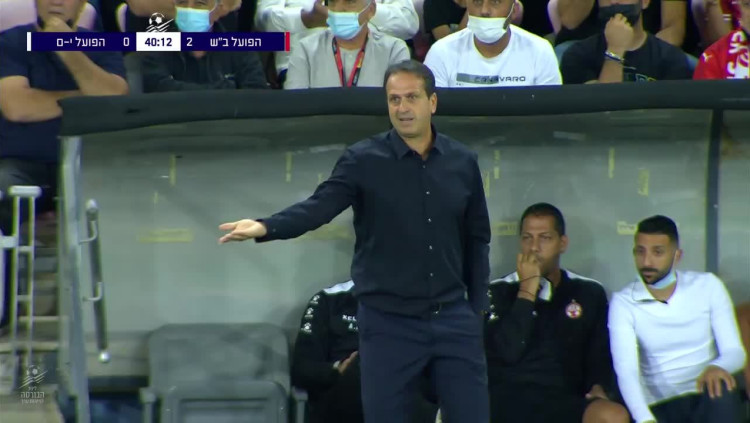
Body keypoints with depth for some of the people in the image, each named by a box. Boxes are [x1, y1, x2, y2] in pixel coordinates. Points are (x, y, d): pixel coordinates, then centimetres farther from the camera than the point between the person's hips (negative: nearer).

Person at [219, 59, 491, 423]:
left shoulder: (462, 163, 6)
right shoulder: (363, 161, -4)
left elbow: (476, 238, 14)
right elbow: (318, 207, -15)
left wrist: (477, 306, 10)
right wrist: (265, 227, -33)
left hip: (453, 319, 2)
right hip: (388, 321, -2)